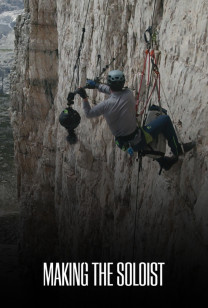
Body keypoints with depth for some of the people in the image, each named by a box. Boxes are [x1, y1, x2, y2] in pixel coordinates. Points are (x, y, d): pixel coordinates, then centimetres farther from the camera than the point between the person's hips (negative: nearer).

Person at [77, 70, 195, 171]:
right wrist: (96, 85, 13)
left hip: (123, 144, 4)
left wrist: (85, 98, 12)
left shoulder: (105, 105, -15)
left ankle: (164, 161, 47)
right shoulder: (128, 94, -17)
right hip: (138, 141, -4)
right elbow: (116, 91, 5)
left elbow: (89, 113, 3)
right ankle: (177, 150, 22)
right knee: (165, 119, 7)